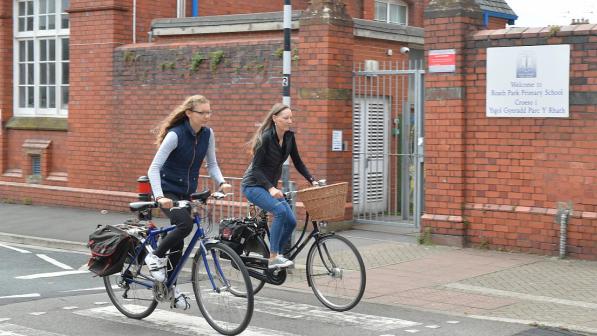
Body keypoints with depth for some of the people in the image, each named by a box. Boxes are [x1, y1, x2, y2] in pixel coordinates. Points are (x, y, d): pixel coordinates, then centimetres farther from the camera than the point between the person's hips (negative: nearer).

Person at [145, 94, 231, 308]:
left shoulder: (207, 134, -4)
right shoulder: (175, 135, -22)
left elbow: (212, 164, 5)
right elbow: (154, 169, -23)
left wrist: (221, 182, -15)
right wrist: (159, 197, -37)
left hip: (187, 192, 6)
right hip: (167, 192, -6)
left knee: (178, 240, 9)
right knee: (185, 224, -30)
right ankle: (155, 257, -7)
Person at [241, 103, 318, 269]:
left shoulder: (289, 136, -2)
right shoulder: (266, 137, -21)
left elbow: (298, 162, 6)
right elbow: (256, 168, -22)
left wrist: (312, 181, -6)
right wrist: (271, 188, -34)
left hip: (270, 186, 7)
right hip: (253, 185, -7)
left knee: (291, 221, -6)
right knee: (280, 210, -29)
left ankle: (277, 254, 14)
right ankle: (273, 258, -23)